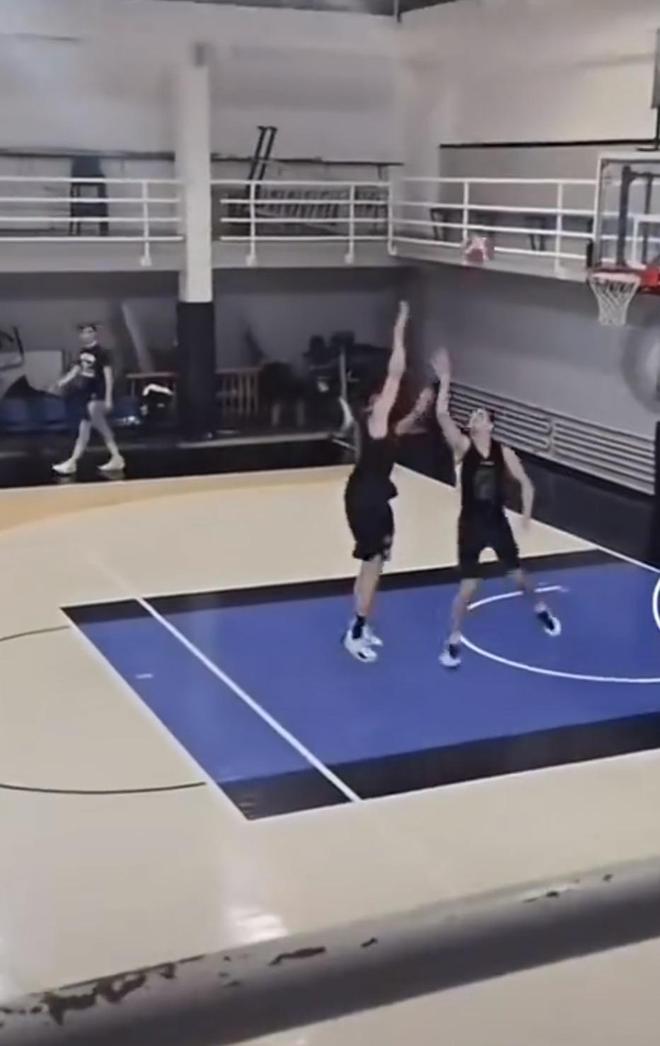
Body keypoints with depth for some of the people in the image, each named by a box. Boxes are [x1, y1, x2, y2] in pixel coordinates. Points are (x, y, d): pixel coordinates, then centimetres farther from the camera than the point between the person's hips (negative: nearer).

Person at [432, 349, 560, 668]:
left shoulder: (503, 453, -6)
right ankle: (453, 642, 10)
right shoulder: (463, 446, -11)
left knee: (517, 575, 19)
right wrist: (445, 380, -30)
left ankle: (540, 609, 49)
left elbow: (525, 483, 3)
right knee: (468, 587, -6)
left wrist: (526, 513, -10)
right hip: (471, 525, -2)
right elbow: (442, 415, -25)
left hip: (497, 522, 2)